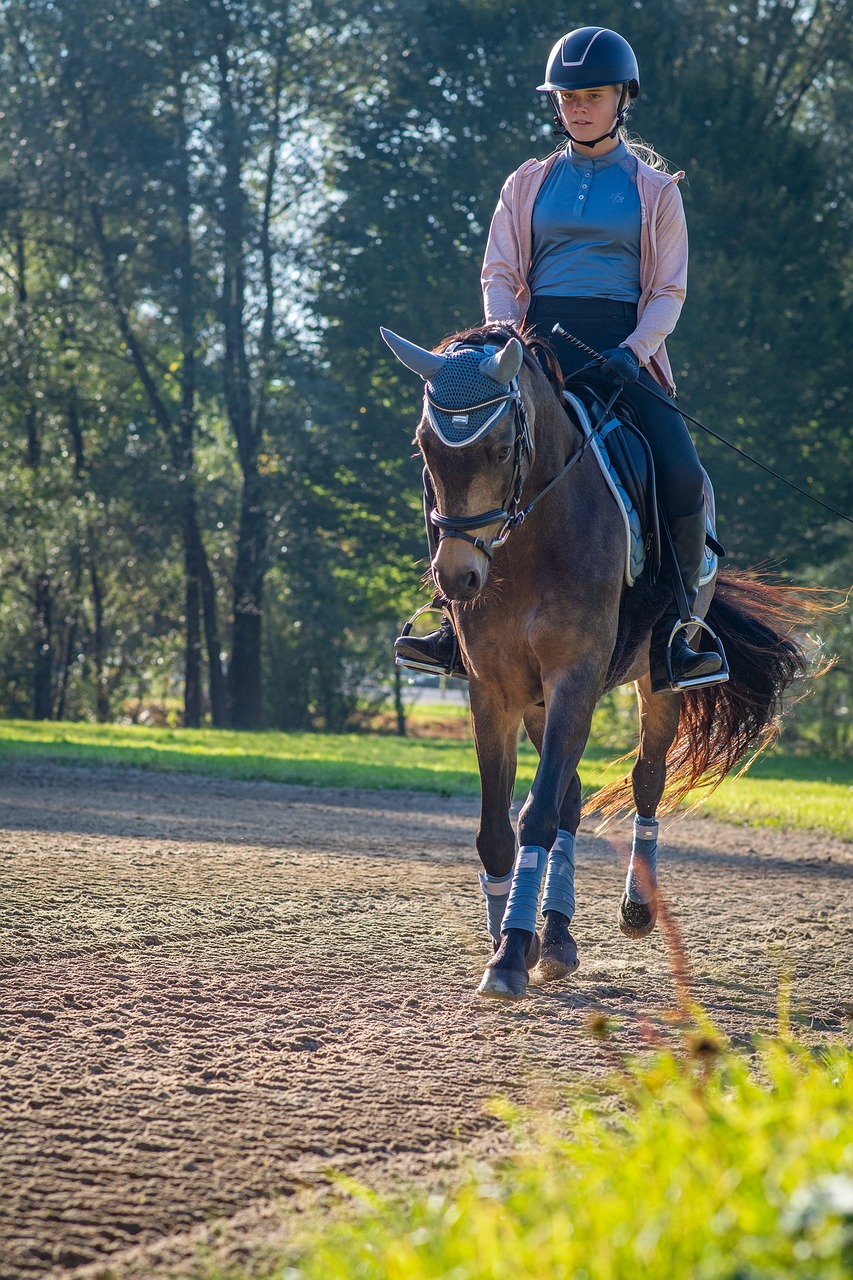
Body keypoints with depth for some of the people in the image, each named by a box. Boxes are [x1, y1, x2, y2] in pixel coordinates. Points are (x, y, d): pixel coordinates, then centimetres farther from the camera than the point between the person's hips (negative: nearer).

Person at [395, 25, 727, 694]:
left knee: (683, 477, -23)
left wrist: (633, 350, -13)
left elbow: (669, 290, 5)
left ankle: (671, 636, -12)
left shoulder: (655, 188, 9)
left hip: (626, 348, -2)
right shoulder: (528, 185, 14)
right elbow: (499, 276, 11)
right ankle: (461, 620, -10)